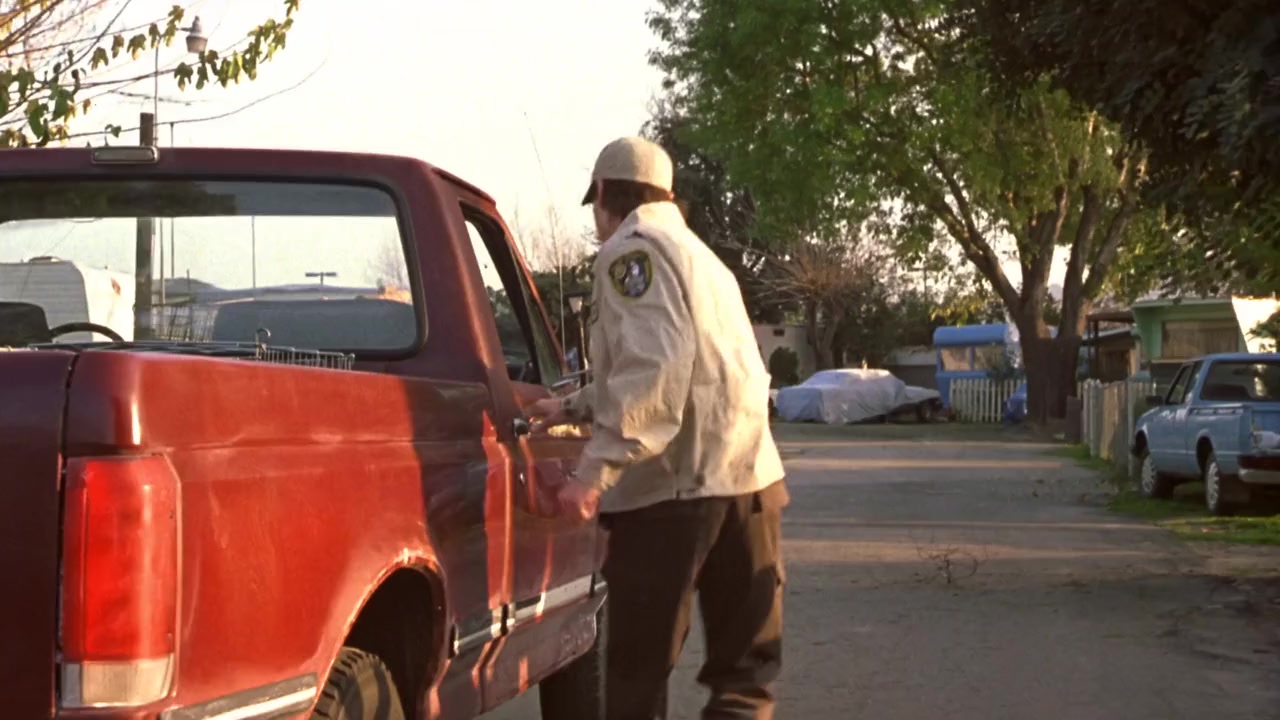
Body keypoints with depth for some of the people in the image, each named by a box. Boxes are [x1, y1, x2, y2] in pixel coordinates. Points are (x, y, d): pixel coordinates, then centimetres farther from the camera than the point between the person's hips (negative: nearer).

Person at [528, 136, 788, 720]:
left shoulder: (634, 248, -4)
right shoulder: (695, 254, 26)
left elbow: (655, 366, -19)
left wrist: (596, 469, -21)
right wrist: (572, 409, 48)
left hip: (676, 483, -8)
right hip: (747, 476, 9)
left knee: (638, 667, 0)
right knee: (745, 667, 7)